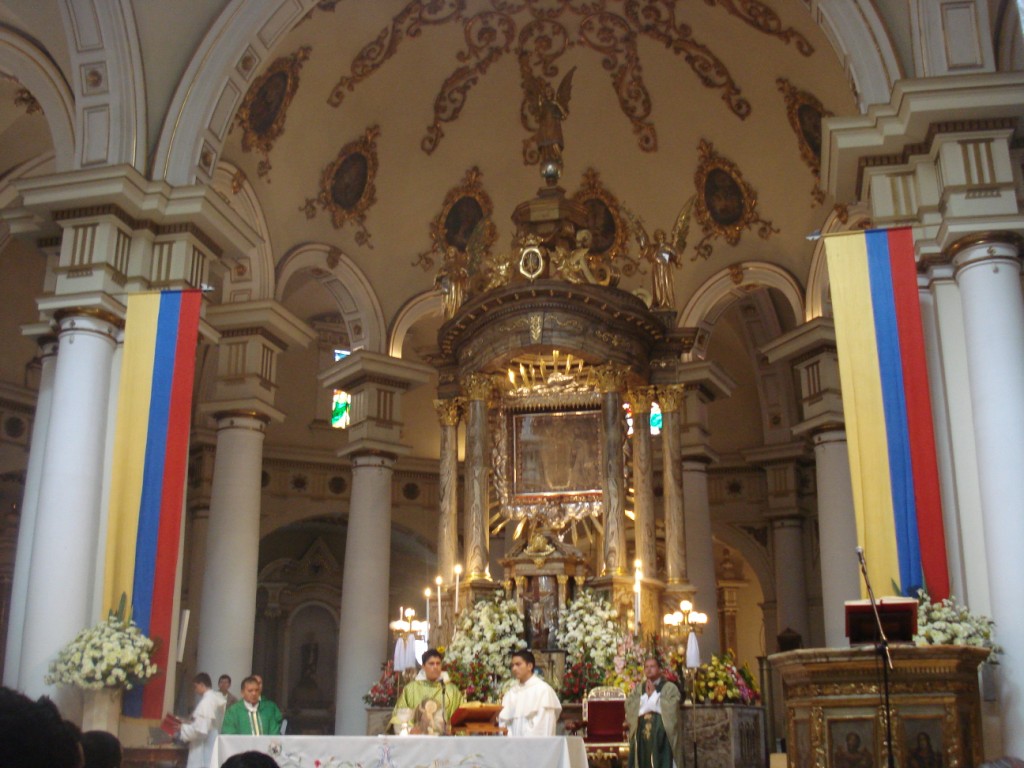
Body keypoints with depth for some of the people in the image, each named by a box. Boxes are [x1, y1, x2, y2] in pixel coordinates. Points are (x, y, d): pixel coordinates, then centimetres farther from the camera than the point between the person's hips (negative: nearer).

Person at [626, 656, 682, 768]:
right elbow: (629, 708, 2)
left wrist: (653, 694, -7)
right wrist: (646, 695, -5)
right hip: (641, 733, 3)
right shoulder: (637, 688, 16)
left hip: (662, 736, -3)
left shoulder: (670, 687, 4)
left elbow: (670, 709, -11)